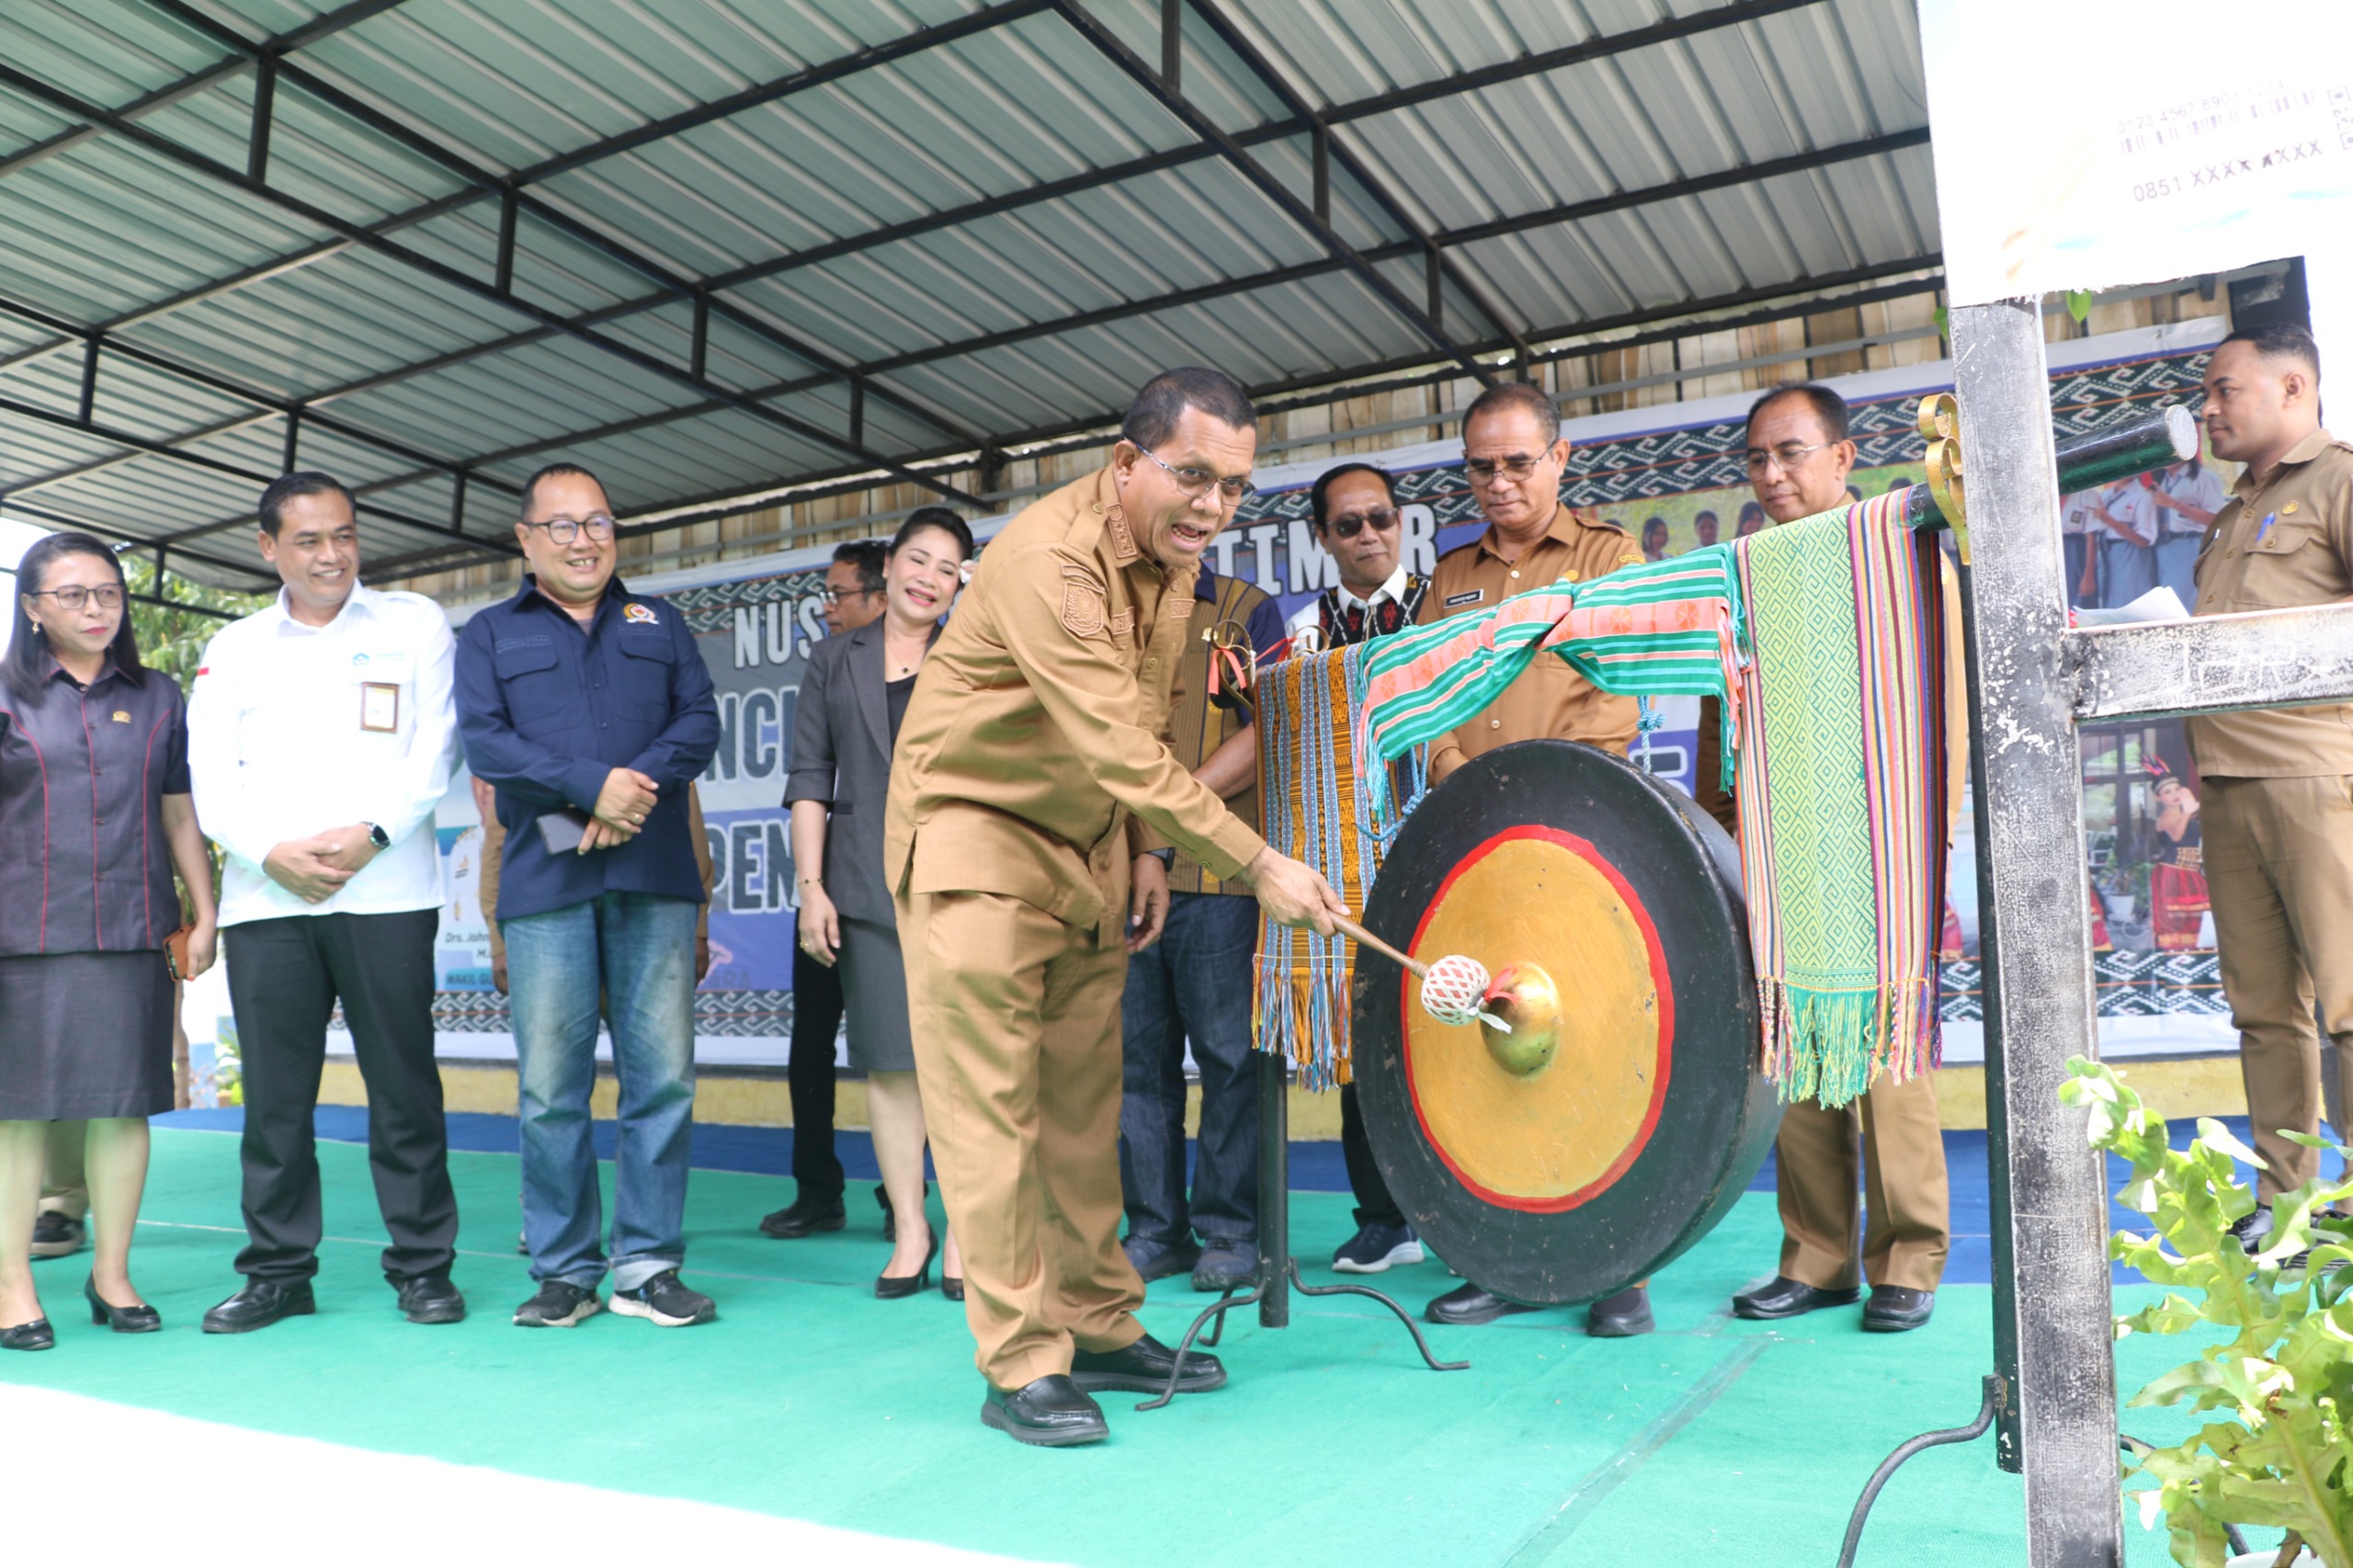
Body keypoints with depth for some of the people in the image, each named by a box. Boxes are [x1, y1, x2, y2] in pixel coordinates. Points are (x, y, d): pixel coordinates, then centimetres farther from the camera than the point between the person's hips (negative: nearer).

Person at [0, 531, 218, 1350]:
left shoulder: (157, 699, 11)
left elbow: (180, 815, 13)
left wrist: (204, 915, 10)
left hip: (131, 932, 2)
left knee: (125, 1102, 3)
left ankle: (112, 1275, 15)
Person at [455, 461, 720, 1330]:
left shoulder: (659, 625, 20)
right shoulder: (489, 634, 15)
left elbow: (700, 721, 6)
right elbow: (484, 740, -1)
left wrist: (640, 786, -12)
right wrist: (592, 786, -14)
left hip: (653, 876, 1)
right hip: (545, 882, -1)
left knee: (664, 1076, -1)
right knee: (550, 1087, -1)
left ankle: (649, 1265, 8)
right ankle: (565, 1271, 11)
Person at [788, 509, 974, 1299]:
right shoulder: (835, 661, 14)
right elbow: (809, 778, 9)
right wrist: (811, 886, 0)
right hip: (868, 885, 1)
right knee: (889, 1059, 2)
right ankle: (909, 1231, 12)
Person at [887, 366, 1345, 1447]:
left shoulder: (1175, 555, 2)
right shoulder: (1050, 558, -26)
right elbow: (1122, 751, -30)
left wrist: (1143, 852, 4)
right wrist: (1258, 865, -27)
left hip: (1084, 841, 8)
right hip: (975, 828, -7)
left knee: (1084, 1097, 9)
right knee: (990, 1099, -6)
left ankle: (1099, 1327, 18)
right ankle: (1020, 1368, 1)